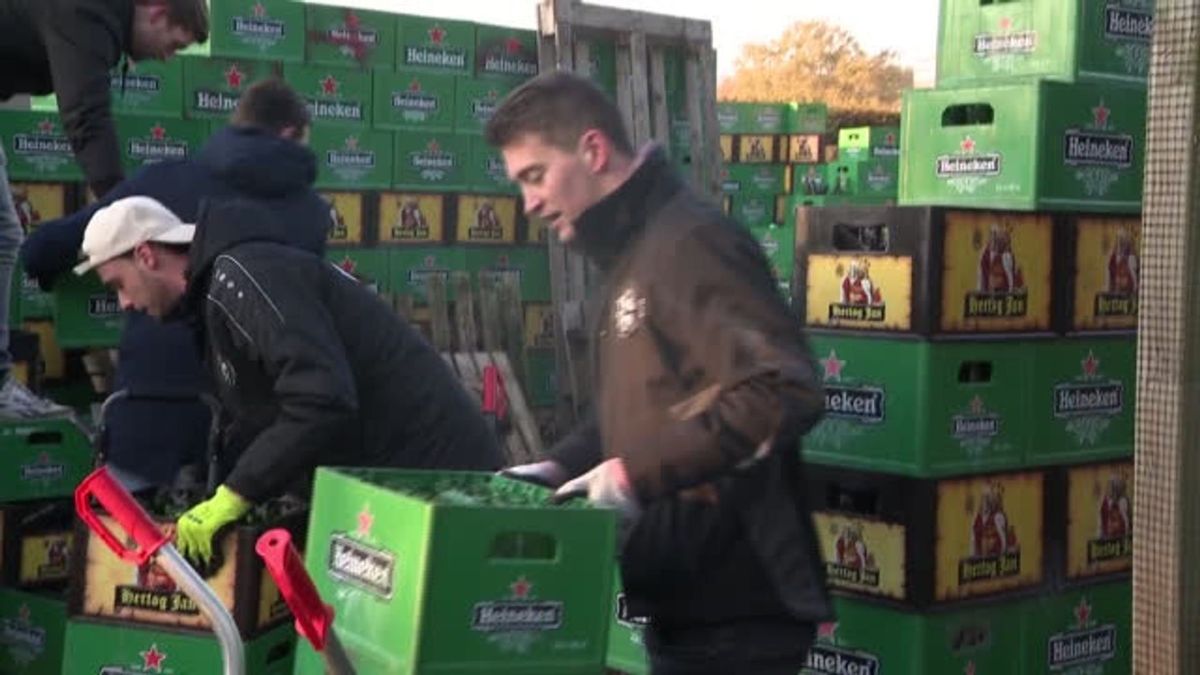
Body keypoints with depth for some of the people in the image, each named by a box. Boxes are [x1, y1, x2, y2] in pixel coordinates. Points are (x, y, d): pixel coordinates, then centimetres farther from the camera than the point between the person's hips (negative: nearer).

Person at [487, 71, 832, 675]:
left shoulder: (690, 244, -15)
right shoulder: (631, 258, 15)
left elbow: (784, 391, -26)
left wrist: (638, 473, -25)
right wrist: (559, 467, 7)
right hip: (684, 602, 10)